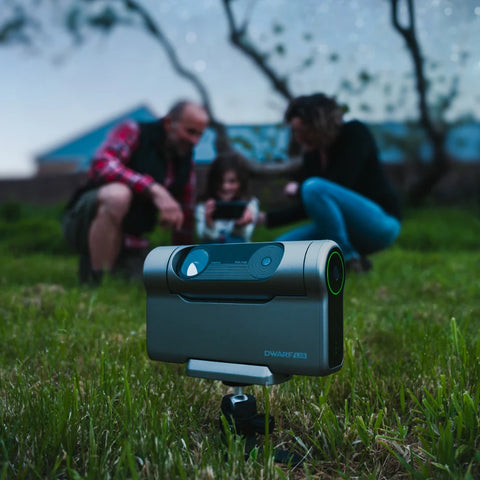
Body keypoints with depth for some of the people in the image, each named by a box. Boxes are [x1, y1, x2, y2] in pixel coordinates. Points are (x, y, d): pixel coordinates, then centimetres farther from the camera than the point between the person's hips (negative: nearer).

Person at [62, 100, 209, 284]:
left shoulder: (186, 162, 6)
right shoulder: (133, 131, -10)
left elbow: (186, 218, 13)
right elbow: (101, 164, -30)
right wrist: (154, 189, -41)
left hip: (127, 239, 6)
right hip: (85, 221, -6)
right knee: (118, 194, -38)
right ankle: (96, 281, -23)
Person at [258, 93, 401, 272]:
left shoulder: (355, 134, -11)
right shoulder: (311, 154, 6)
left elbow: (340, 185, -22)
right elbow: (308, 206, 8)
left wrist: (298, 189, -9)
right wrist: (266, 218, -2)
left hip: (381, 223, -7)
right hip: (347, 229, 7)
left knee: (314, 187, -30)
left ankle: (348, 260, -18)